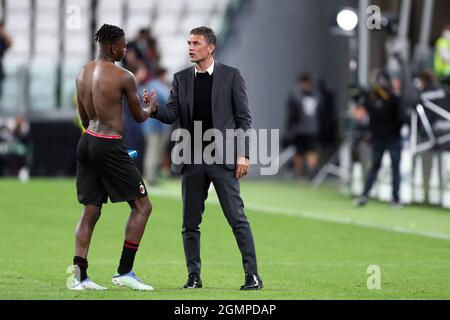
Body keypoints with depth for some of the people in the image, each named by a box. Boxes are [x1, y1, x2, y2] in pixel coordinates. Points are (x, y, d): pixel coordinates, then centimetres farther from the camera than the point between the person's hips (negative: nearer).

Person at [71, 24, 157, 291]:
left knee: (91, 212, 12)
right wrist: (151, 106, 22)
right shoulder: (123, 77, -11)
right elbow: (139, 117, 1)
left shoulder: (83, 74, 10)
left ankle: (80, 276, 6)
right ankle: (125, 271, -2)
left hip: (87, 141, 8)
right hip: (110, 146, -8)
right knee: (142, 206, 2)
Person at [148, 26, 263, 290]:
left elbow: (244, 118, -1)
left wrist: (243, 154, -8)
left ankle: (253, 275, -4)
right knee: (190, 223, 5)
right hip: (192, 160, 4)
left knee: (237, 218, -6)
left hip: (223, 159, -4)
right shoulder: (181, 79, 10)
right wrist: (153, 110, -19)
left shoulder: (231, 76, 0)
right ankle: (194, 276, 14)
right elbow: (172, 114, 3)